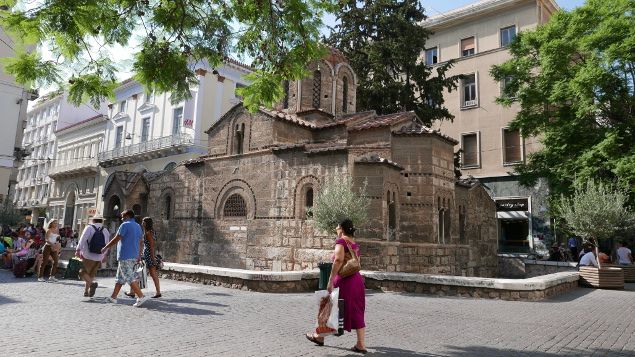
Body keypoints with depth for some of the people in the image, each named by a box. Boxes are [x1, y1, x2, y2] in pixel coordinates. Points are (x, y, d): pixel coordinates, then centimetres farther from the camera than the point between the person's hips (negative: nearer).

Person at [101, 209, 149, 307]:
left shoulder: (125, 225, -10)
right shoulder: (138, 226, 15)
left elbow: (116, 239, -11)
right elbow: (141, 242, 17)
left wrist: (105, 248, 0)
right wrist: (139, 255, 21)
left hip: (125, 256, -9)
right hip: (134, 256, 9)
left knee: (130, 278, -9)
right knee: (120, 277, 16)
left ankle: (141, 297, -15)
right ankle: (113, 297, 21)